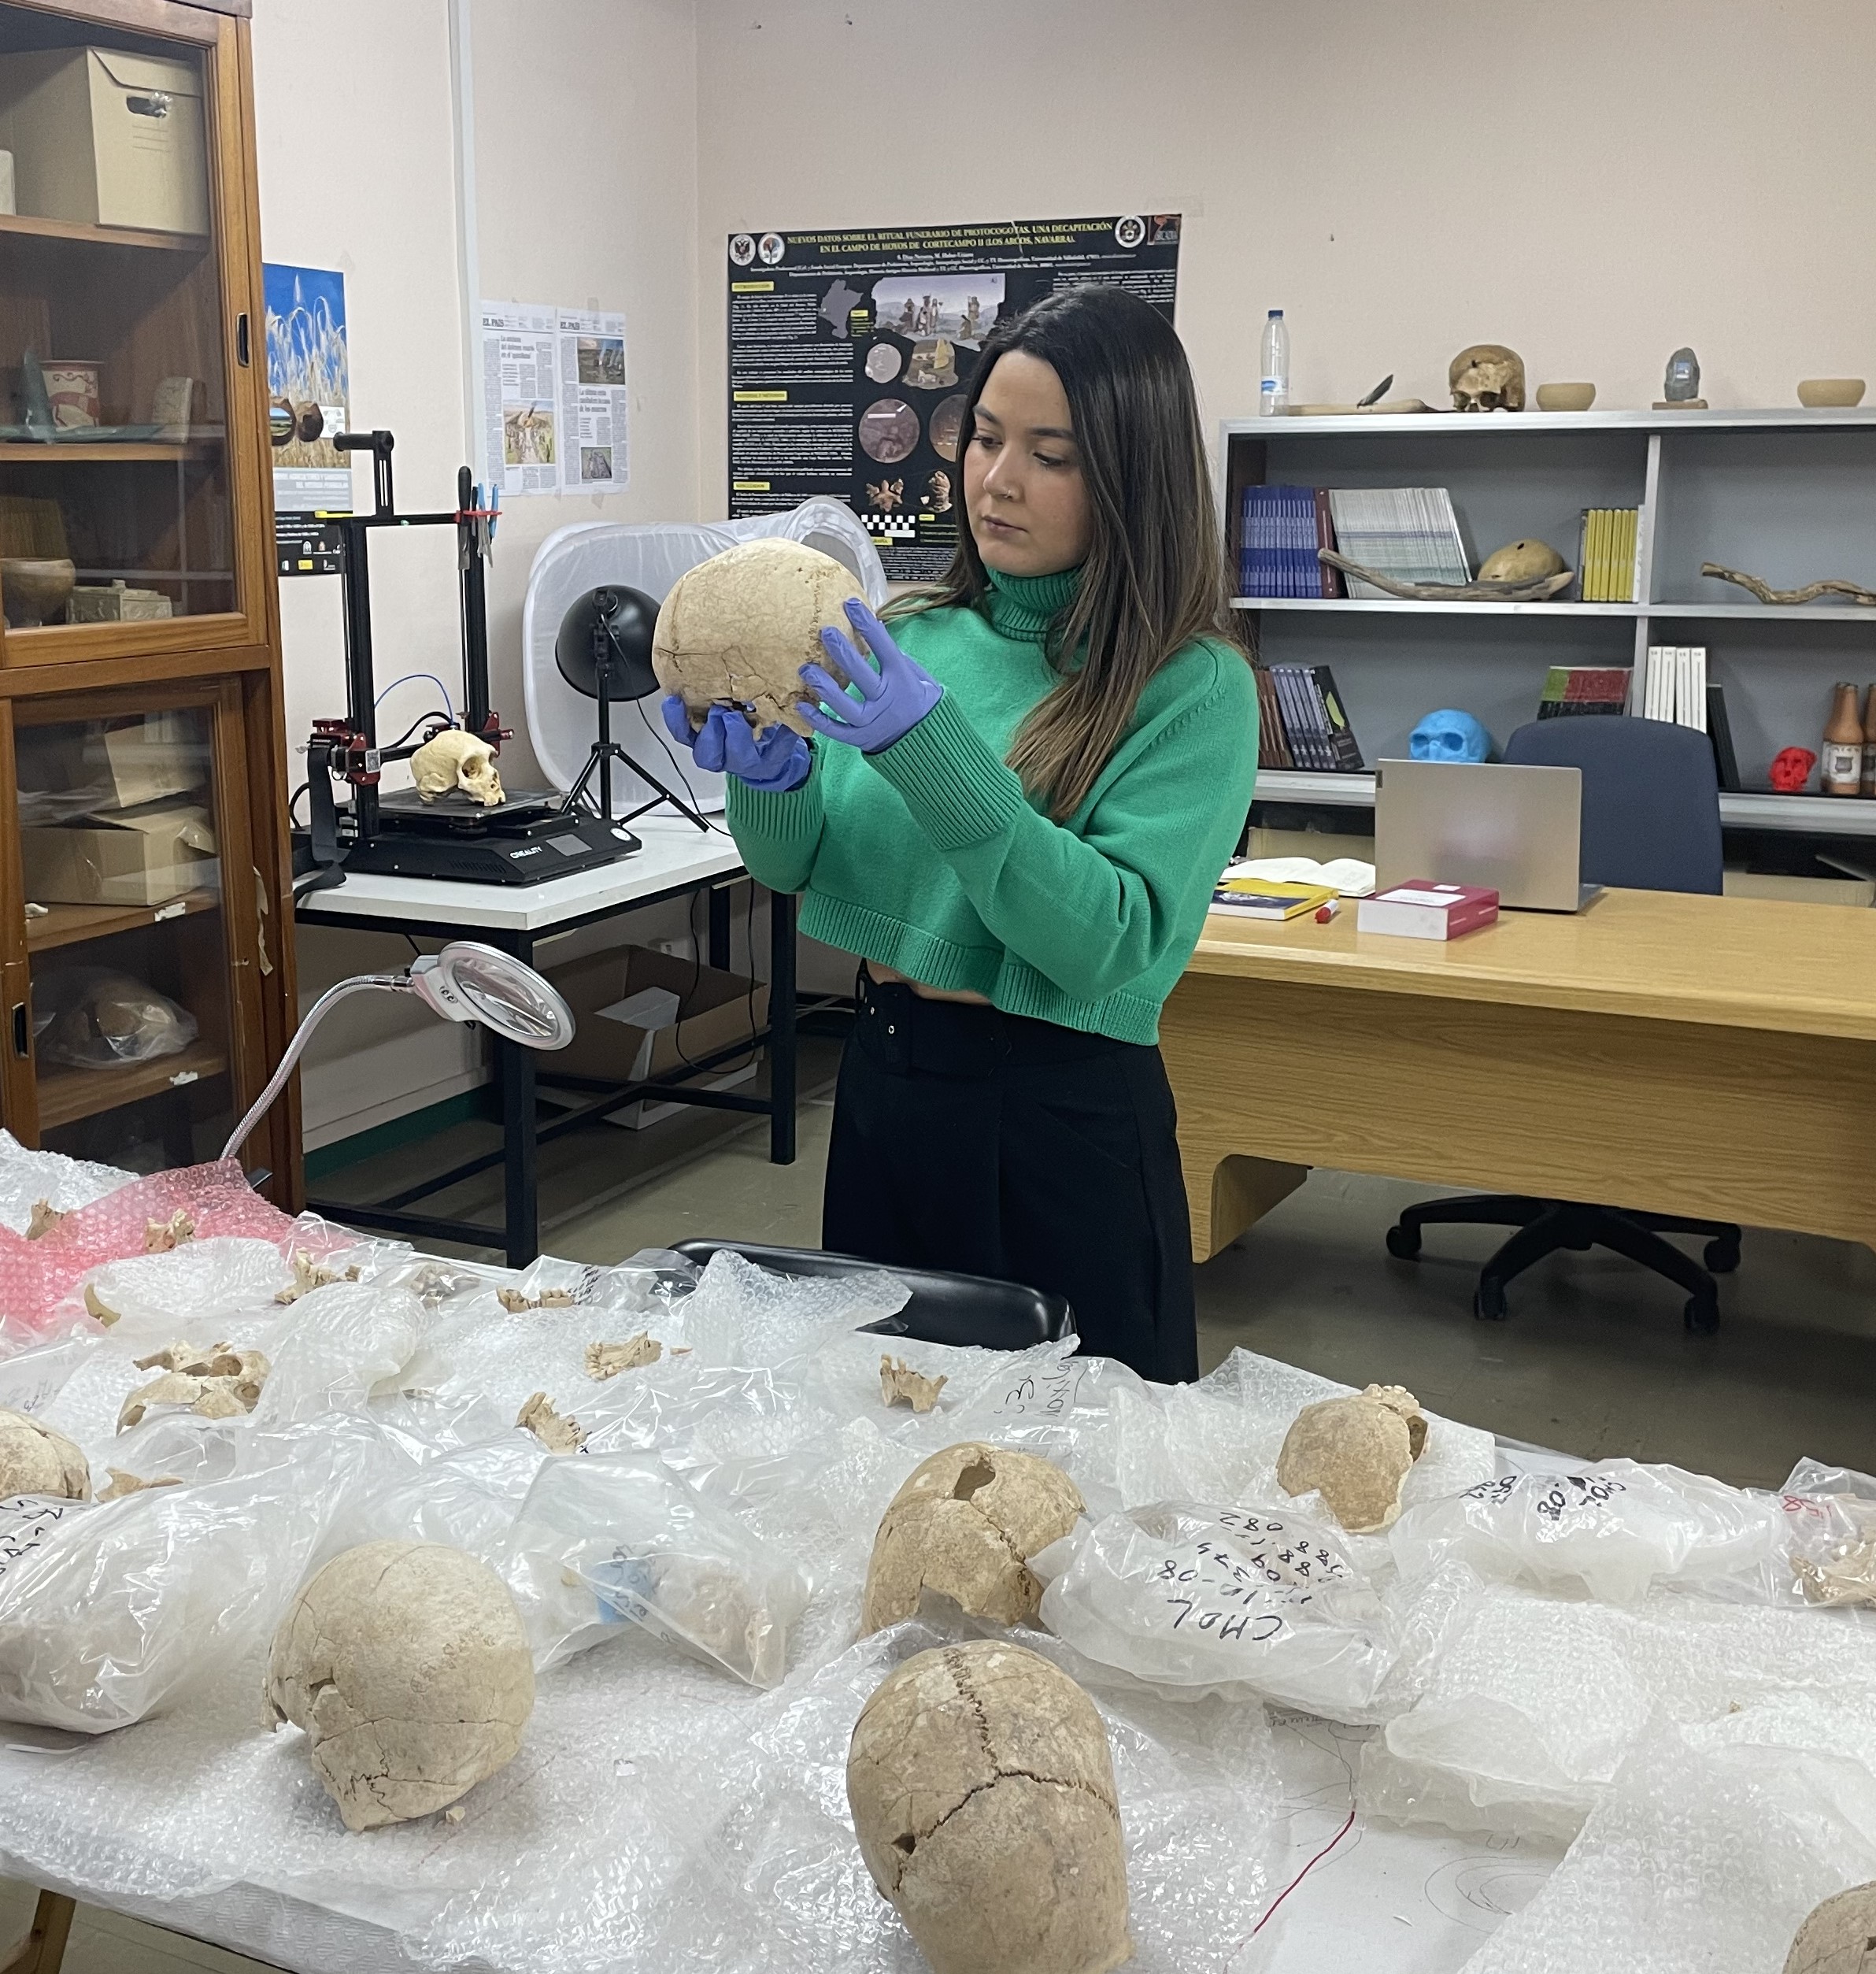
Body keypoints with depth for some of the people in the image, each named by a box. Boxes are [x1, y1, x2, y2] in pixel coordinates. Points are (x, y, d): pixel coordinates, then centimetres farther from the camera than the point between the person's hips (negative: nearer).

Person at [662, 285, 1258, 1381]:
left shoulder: (1194, 685, -12)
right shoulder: (915, 637, 3)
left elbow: (1114, 944, -22)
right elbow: (794, 865, 4)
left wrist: (932, 749, -29)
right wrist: (770, 779, -19)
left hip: (1065, 1117, -5)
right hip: (884, 1082, 5)